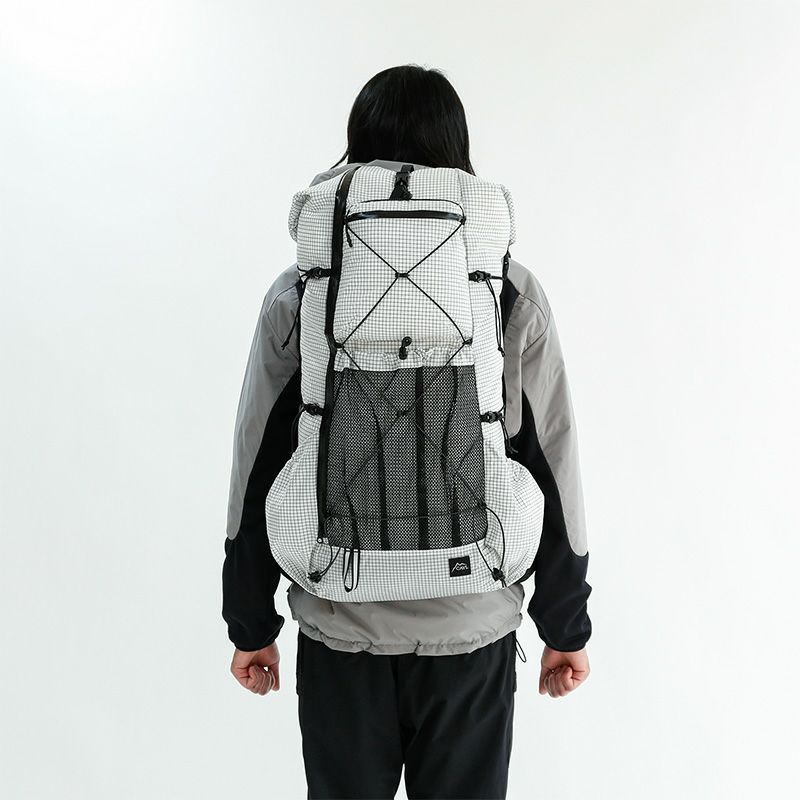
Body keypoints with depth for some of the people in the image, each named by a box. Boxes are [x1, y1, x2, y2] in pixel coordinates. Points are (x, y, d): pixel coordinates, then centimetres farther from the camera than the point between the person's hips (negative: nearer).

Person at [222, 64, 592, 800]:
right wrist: (566, 626, 7)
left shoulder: (298, 296, -6)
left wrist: (251, 625, 9)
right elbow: (555, 471, -4)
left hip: (339, 629, 1)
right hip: (473, 629, 0)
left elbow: (256, 475, -3)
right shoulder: (514, 296, -7)